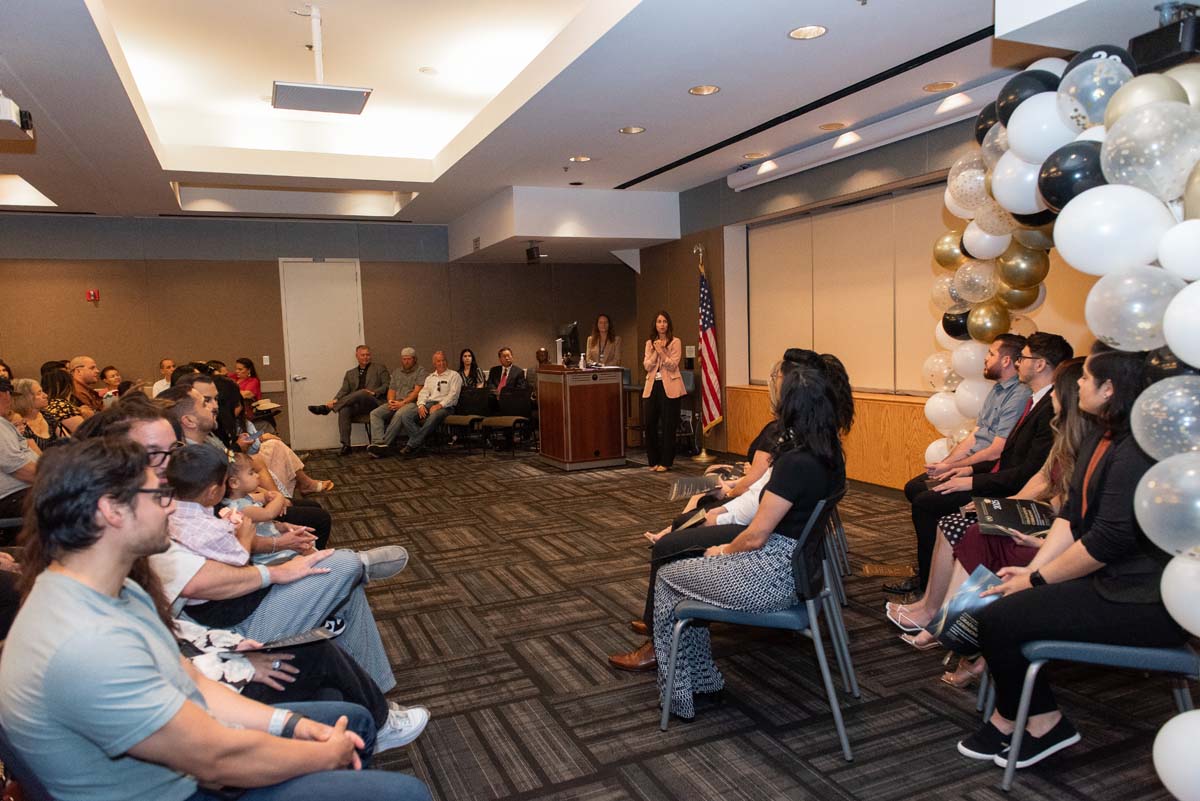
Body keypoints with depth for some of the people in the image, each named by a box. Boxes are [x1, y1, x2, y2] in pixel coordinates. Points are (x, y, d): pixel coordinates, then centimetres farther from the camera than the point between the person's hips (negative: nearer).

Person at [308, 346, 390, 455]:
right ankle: (345, 445, -29)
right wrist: (335, 400, -6)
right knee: (344, 410, -31)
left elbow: (387, 386, 5)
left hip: (374, 403, -3)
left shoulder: (380, 369, 16)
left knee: (361, 393, -36)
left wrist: (374, 392, -12)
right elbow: (344, 390, 14)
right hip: (356, 405, 3)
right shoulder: (350, 373, 25)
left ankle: (327, 408, -30)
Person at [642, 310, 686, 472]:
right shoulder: (650, 343, 12)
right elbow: (647, 366, 2)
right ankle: (653, 460, 14)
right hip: (652, 385, 4)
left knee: (668, 425, -1)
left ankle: (665, 462, 7)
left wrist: (662, 352, -18)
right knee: (650, 423, 3)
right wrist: (656, 352, -10)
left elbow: (673, 365, -8)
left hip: (669, 386, -4)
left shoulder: (675, 342, -1)